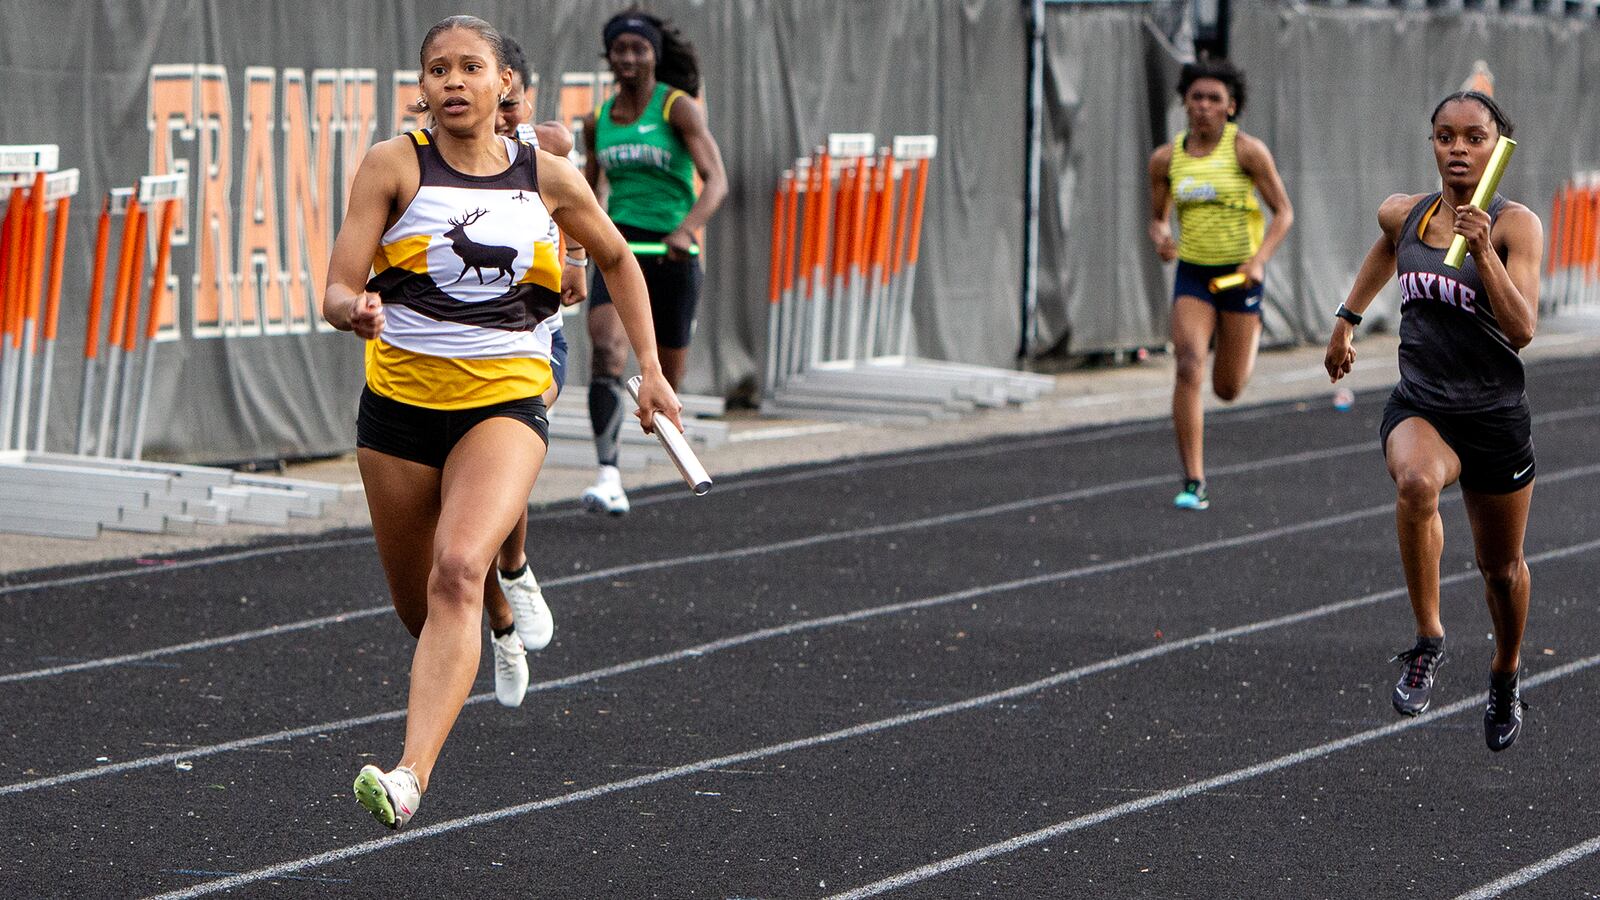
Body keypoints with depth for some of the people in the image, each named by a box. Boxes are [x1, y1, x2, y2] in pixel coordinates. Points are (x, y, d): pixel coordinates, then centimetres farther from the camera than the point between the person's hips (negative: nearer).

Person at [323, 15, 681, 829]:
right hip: (400, 399, 1)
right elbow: (337, 290, -8)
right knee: (419, 607, 13)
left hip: (505, 401, -1)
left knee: (459, 572, -26)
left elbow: (616, 258, 21)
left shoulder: (547, 178, 2)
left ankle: (411, 777, -35)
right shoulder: (394, 164, -3)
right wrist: (354, 312, -31)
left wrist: (651, 367, 17)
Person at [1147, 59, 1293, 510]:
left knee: (1228, 389, 7)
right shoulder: (1166, 158, 2)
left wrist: (1259, 259, -21)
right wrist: (1161, 239, -13)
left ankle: (1253, 332, 45)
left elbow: (1283, 212, -6)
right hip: (1192, 274, 2)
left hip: (1240, 274, -2)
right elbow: (1158, 218, 12)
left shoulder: (1247, 150, -8)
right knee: (1188, 370, -18)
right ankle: (1194, 483, -14)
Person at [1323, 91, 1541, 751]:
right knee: (1416, 482, -35)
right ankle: (1428, 641, -24)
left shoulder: (1515, 225, -12)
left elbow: (1522, 330, -23)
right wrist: (1347, 319, 30)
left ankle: (1505, 675, 45)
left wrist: (1483, 249, -31)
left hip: (1495, 417, -2)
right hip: (1418, 407, 2)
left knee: (1501, 566, 15)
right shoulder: (1403, 214, 1)